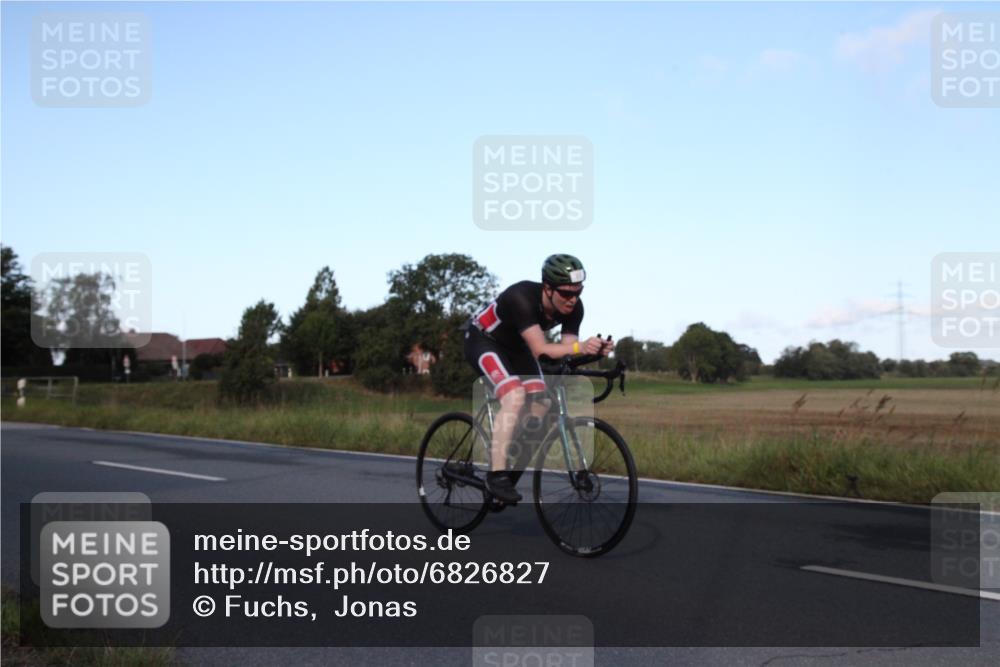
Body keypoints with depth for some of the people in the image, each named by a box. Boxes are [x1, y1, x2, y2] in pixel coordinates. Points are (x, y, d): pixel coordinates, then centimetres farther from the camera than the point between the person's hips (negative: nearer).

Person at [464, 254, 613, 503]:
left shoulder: (574, 308, -20)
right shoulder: (522, 297, -38)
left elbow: (566, 349, -21)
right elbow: (540, 349, -44)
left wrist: (594, 350, -42)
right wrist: (580, 346, -59)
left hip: (515, 345, 7)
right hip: (484, 340, -7)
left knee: (541, 404, -9)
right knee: (515, 396, -28)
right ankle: (496, 475, -25)